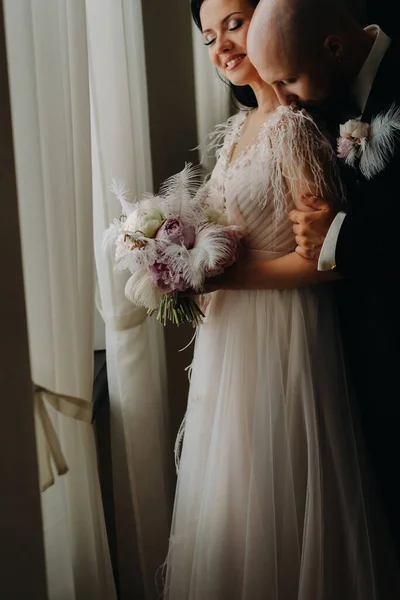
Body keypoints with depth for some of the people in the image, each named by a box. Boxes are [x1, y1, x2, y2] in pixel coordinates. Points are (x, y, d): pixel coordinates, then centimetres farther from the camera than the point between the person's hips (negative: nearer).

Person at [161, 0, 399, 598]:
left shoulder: (294, 128, -17)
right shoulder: (238, 127, 10)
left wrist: (220, 275, -18)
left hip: (282, 332, -9)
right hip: (231, 330, 9)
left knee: (272, 499, 5)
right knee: (227, 494, 19)